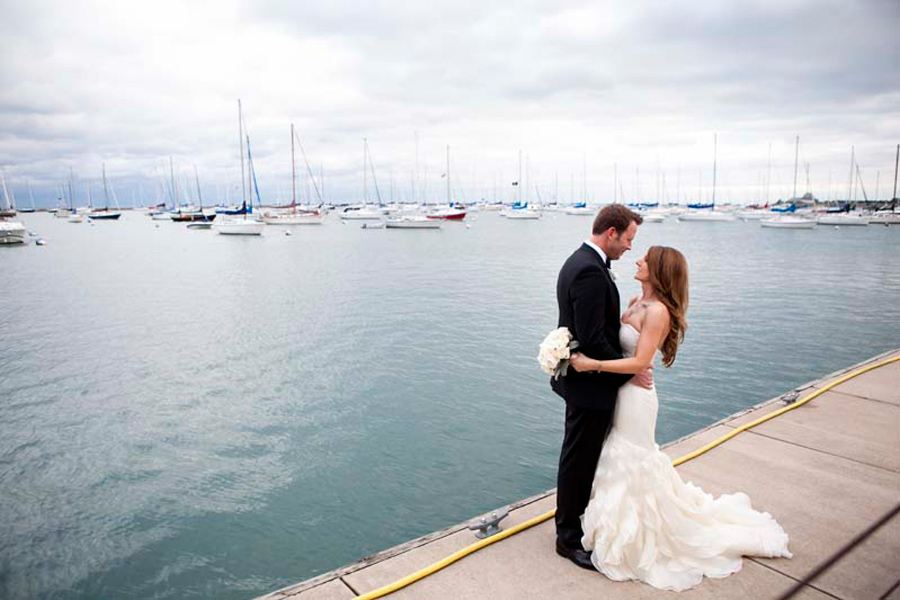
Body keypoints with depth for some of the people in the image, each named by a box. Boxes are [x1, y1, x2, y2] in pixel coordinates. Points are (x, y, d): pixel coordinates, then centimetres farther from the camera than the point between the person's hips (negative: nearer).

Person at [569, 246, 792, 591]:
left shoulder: (657, 310, -20)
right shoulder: (636, 303, 6)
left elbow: (639, 362, -25)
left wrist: (592, 364, -27)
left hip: (635, 396, -9)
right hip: (620, 393, 9)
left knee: (630, 466, 6)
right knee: (620, 462, 20)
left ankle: (633, 542, 26)